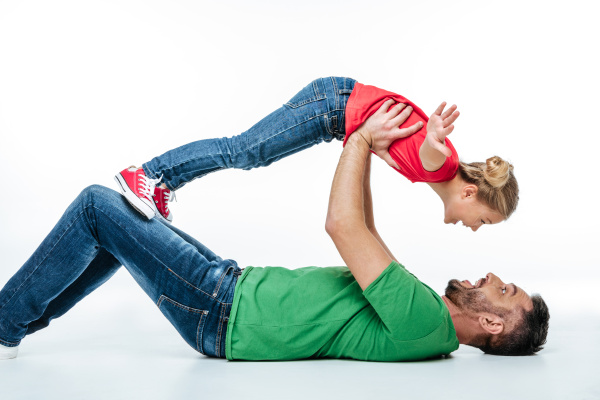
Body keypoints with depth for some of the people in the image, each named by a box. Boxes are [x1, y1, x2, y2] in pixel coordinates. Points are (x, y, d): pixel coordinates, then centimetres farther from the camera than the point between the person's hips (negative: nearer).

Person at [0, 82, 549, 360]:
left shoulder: (425, 321, -24)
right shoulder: (422, 312, 7)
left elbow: (343, 226, -26)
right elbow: (364, 235, 17)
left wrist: (363, 141, -12)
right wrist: (366, 152, 15)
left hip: (223, 313, -9)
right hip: (236, 284, 9)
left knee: (96, 206, -7)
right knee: (118, 225, 16)